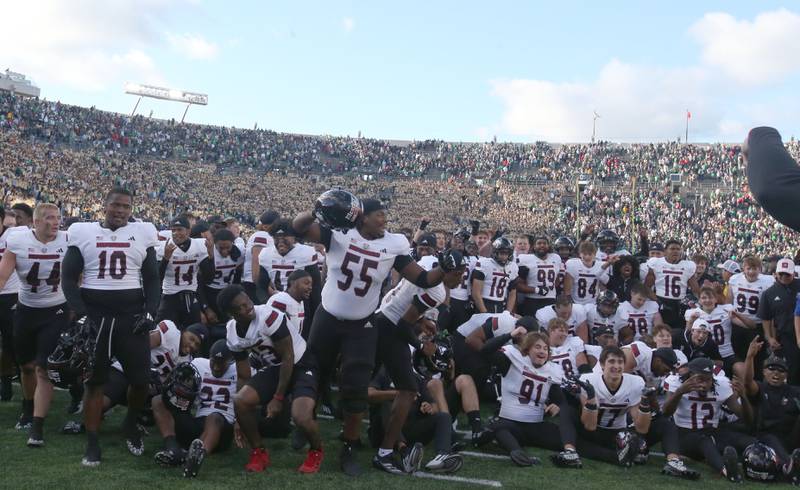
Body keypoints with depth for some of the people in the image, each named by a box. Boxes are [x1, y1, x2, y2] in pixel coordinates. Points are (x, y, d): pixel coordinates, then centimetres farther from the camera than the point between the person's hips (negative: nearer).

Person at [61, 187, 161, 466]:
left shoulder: (142, 234, 6)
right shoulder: (83, 233, 3)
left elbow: (152, 279, 9)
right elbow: (68, 277, 2)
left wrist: (150, 312, -4)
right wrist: (81, 313, -9)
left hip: (131, 316, 1)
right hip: (94, 317, -1)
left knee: (141, 378, -2)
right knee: (94, 381, 4)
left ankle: (131, 426, 26)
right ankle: (92, 443, 14)